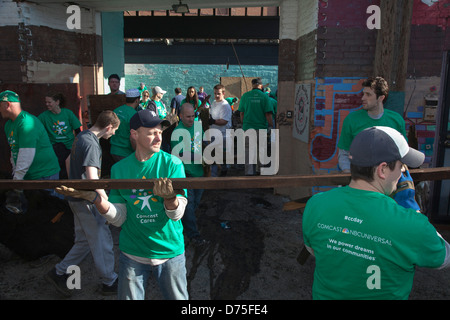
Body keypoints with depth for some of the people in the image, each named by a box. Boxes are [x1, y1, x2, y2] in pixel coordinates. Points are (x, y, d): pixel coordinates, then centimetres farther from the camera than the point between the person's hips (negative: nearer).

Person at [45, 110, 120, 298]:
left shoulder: (82, 136, 9)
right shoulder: (91, 143, -22)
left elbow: (69, 161, 22)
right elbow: (92, 178, -30)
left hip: (77, 197, 10)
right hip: (87, 200, -10)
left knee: (84, 240, 18)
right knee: (102, 241, 3)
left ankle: (59, 273, 27)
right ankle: (110, 283, 16)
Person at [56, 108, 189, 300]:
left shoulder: (172, 164, -10)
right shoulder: (119, 169, -2)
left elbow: (177, 215, -17)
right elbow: (118, 219, -5)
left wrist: (169, 197, -38)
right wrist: (94, 198, -20)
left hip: (170, 251, -1)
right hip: (132, 254, 1)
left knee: (177, 297, 15)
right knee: (129, 297, 16)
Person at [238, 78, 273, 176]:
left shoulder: (245, 96, 3)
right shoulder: (264, 96, -3)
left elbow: (241, 113, 7)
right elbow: (268, 114, -6)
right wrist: (271, 126, 1)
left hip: (248, 127, 1)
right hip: (261, 127, -1)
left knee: (249, 151, 6)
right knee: (260, 151, 11)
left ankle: (249, 172, 7)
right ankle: (259, 170, 18)